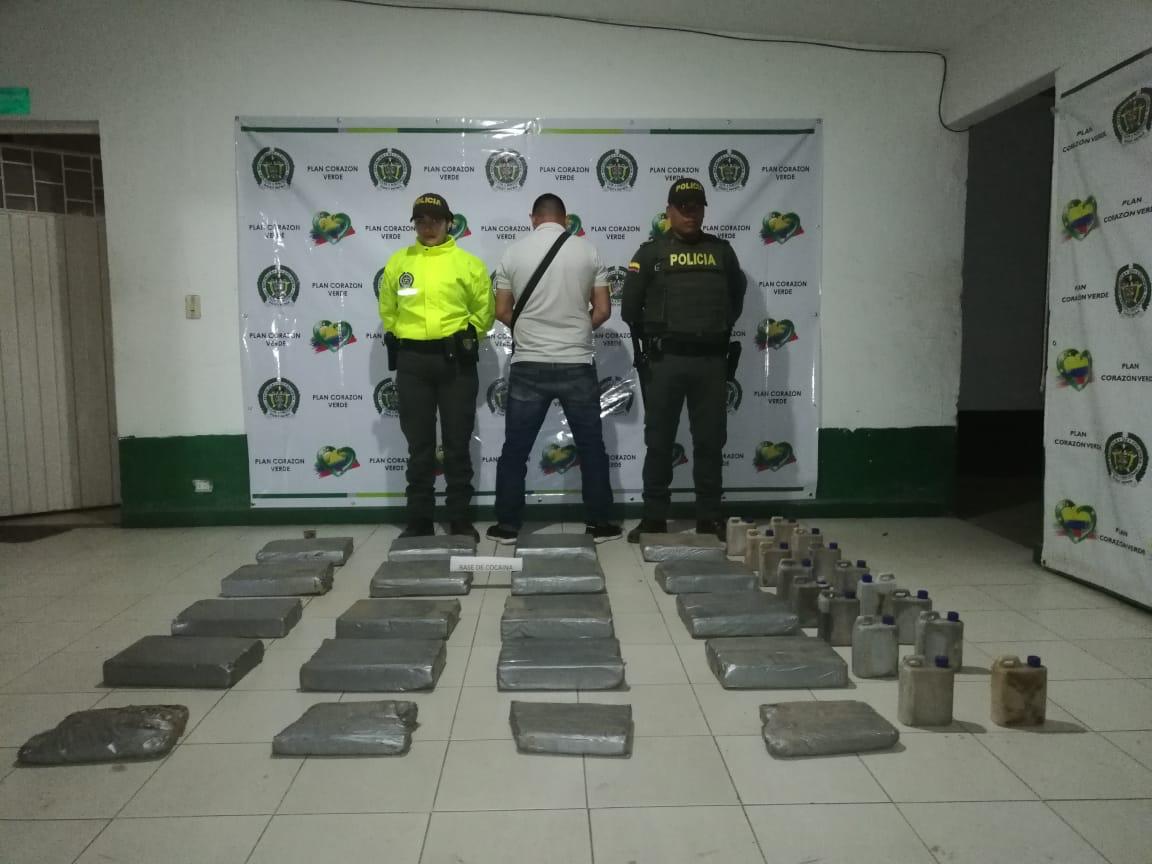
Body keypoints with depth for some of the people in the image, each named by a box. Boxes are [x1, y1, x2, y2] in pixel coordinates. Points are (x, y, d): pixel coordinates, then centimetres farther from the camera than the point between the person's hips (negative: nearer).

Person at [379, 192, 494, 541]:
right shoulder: (398, 262, 9)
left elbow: (484, 312, 8)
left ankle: (460, 519, 14)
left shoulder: (468, 263, 2)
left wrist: (461, 340, 7)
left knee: (457, 444, 4)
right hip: (412, 362, 2)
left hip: (455, 362, -2)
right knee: (419, 446, 7)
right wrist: (405, 339, 12)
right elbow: (388, 310, 18)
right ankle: (419, 521, 16)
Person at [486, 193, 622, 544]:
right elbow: (602, 310, 1)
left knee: (515, 450, 9)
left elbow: (502, 312, 5)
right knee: (591, 448, 11)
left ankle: (507, 525, 15)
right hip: (577, 365, 0)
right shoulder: (587, 250, 1)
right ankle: (599, 523, 16)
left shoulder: (514, 252, 1)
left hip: (528, 366, 0)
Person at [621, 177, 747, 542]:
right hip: (664, 361, -2)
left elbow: (736, 296, 22)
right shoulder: (651, 252, 2)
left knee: (710, 441, 6)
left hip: (711, 360, 2)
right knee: (659, 441, 3)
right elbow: (630, 308, 4)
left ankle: (709, 518, 16)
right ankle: (654, 518, 11)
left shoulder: (721, 250, 10)